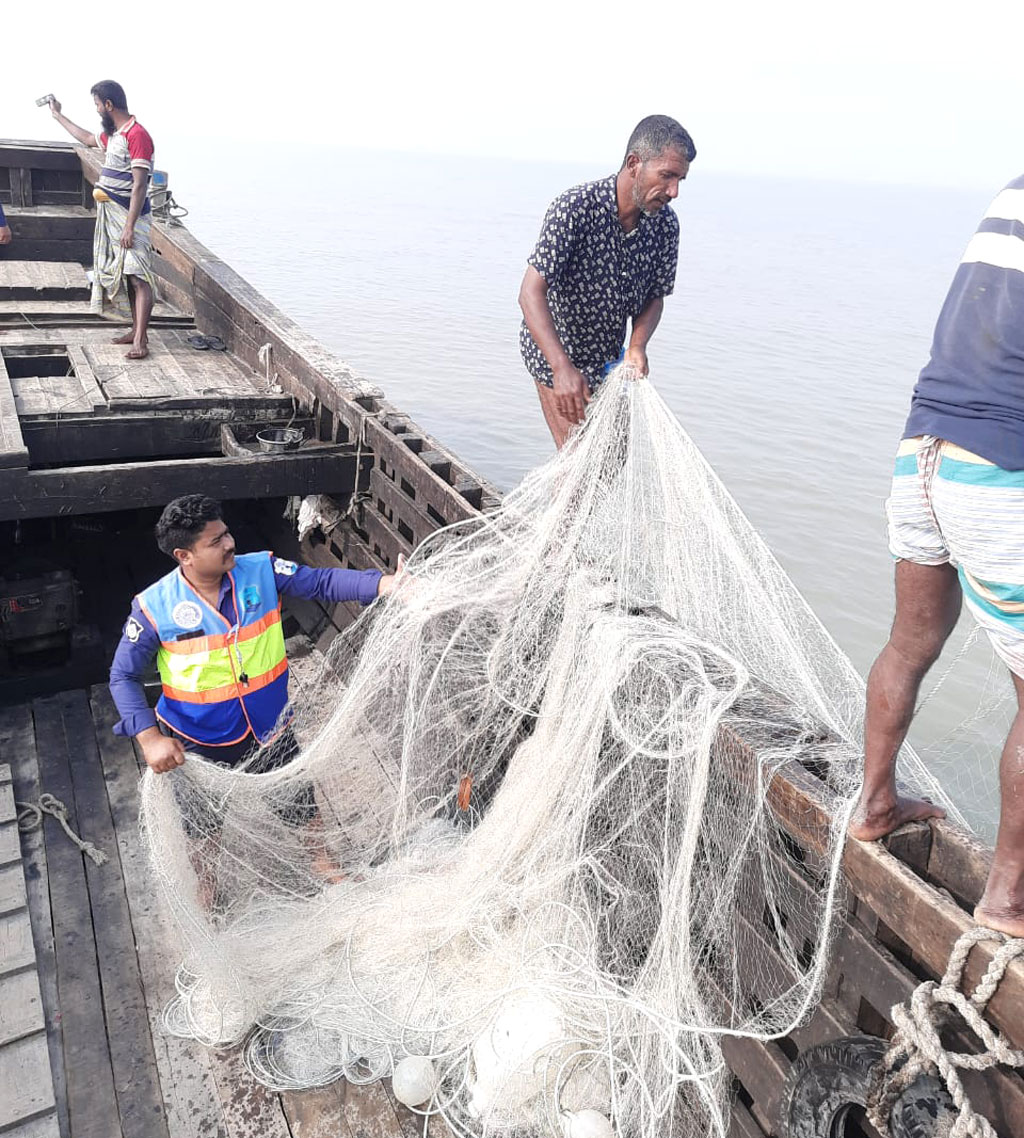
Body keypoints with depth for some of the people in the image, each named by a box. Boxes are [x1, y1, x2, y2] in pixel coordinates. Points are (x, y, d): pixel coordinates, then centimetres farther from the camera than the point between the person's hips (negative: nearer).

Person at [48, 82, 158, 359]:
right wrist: (58, 116, 47)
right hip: (111, 216, 10)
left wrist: (130, 227, -24)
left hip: (128, 216, -10)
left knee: (138, 277, -13)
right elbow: (88, 139, 39)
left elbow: (139, 185, -21)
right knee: (122, 275, 11)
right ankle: (137, 331, 17)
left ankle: (140, 342, -19)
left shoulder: (137, 135, -15)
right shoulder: (113, 134, 16)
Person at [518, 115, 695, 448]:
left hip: (609, 356, 6)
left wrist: (637, 345, -23)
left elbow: (655, 296, 0)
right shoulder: (575, 207, -29)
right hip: (555, 350, -6)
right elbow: (531, 293, -33)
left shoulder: (665, 224, -12)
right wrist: (563, 368, -44)